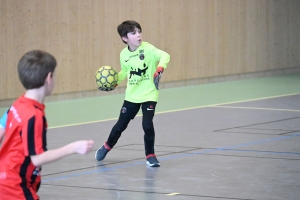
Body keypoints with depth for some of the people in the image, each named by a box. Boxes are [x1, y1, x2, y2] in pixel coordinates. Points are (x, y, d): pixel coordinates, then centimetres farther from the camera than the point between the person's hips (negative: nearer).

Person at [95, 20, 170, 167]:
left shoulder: (148, 49, -15)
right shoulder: (124, 54, -1)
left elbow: (164, 56, -30)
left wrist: (160, 68, -46)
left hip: (149, 95, -4)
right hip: (132, 96, 4)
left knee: (147, 125, -16)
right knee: (121, 125, 13)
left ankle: (150, 155, 5)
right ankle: (107, 146, 40)